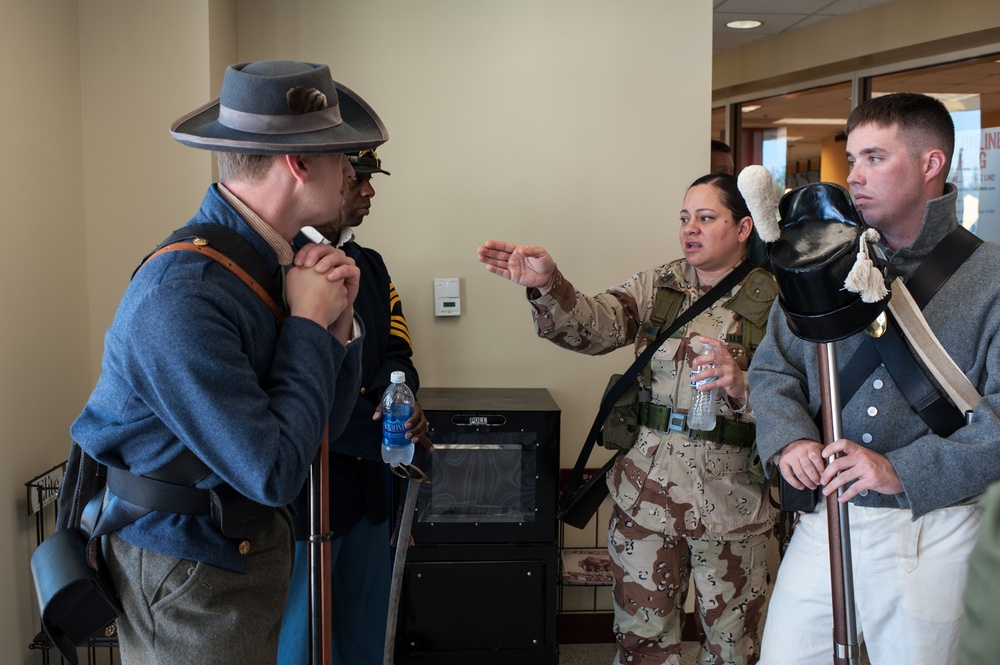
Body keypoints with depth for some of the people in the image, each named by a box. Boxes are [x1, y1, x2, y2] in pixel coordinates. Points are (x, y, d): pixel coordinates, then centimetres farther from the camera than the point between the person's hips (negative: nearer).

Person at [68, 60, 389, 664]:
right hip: (188, 571, -8)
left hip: (256, 542, 8)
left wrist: (338, 321, -12)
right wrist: (310, 324, -20)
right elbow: (275, 473, -28)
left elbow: (323, 426, 4)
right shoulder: (181, 297, -29)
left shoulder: (274, 256, -3)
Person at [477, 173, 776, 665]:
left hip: (732, 506, -1)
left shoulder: (774, 306, -4)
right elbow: (593, 325, -14)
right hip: (646, 494, 2)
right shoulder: (657, 287, 4)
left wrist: (741, 385, -26)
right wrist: (546, 284, -33)